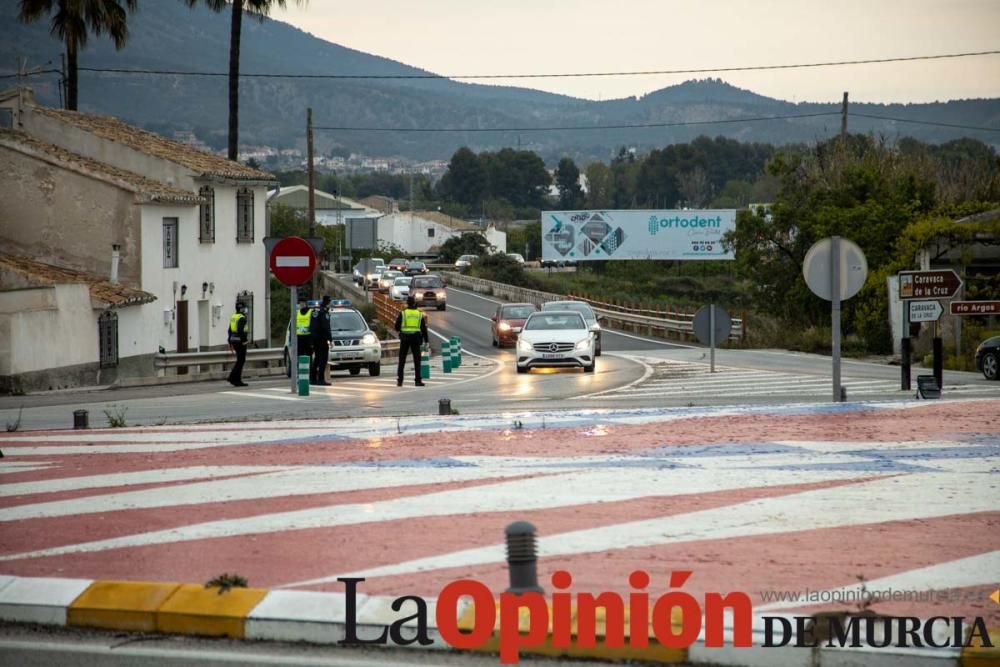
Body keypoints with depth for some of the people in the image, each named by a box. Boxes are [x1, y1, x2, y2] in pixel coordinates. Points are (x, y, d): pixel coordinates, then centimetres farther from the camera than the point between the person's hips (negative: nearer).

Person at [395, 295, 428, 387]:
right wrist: (426, 341, 9)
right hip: (416, 338, 1)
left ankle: (399, 381, 1)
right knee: (417, 360, 6)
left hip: (405, 338, -1)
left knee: (402, 360, 6)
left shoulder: (402, 313, -3)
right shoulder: (420, 314, 4)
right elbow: (424, 329, 5)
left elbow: (397, 327, -2)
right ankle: (418, 381, 1)